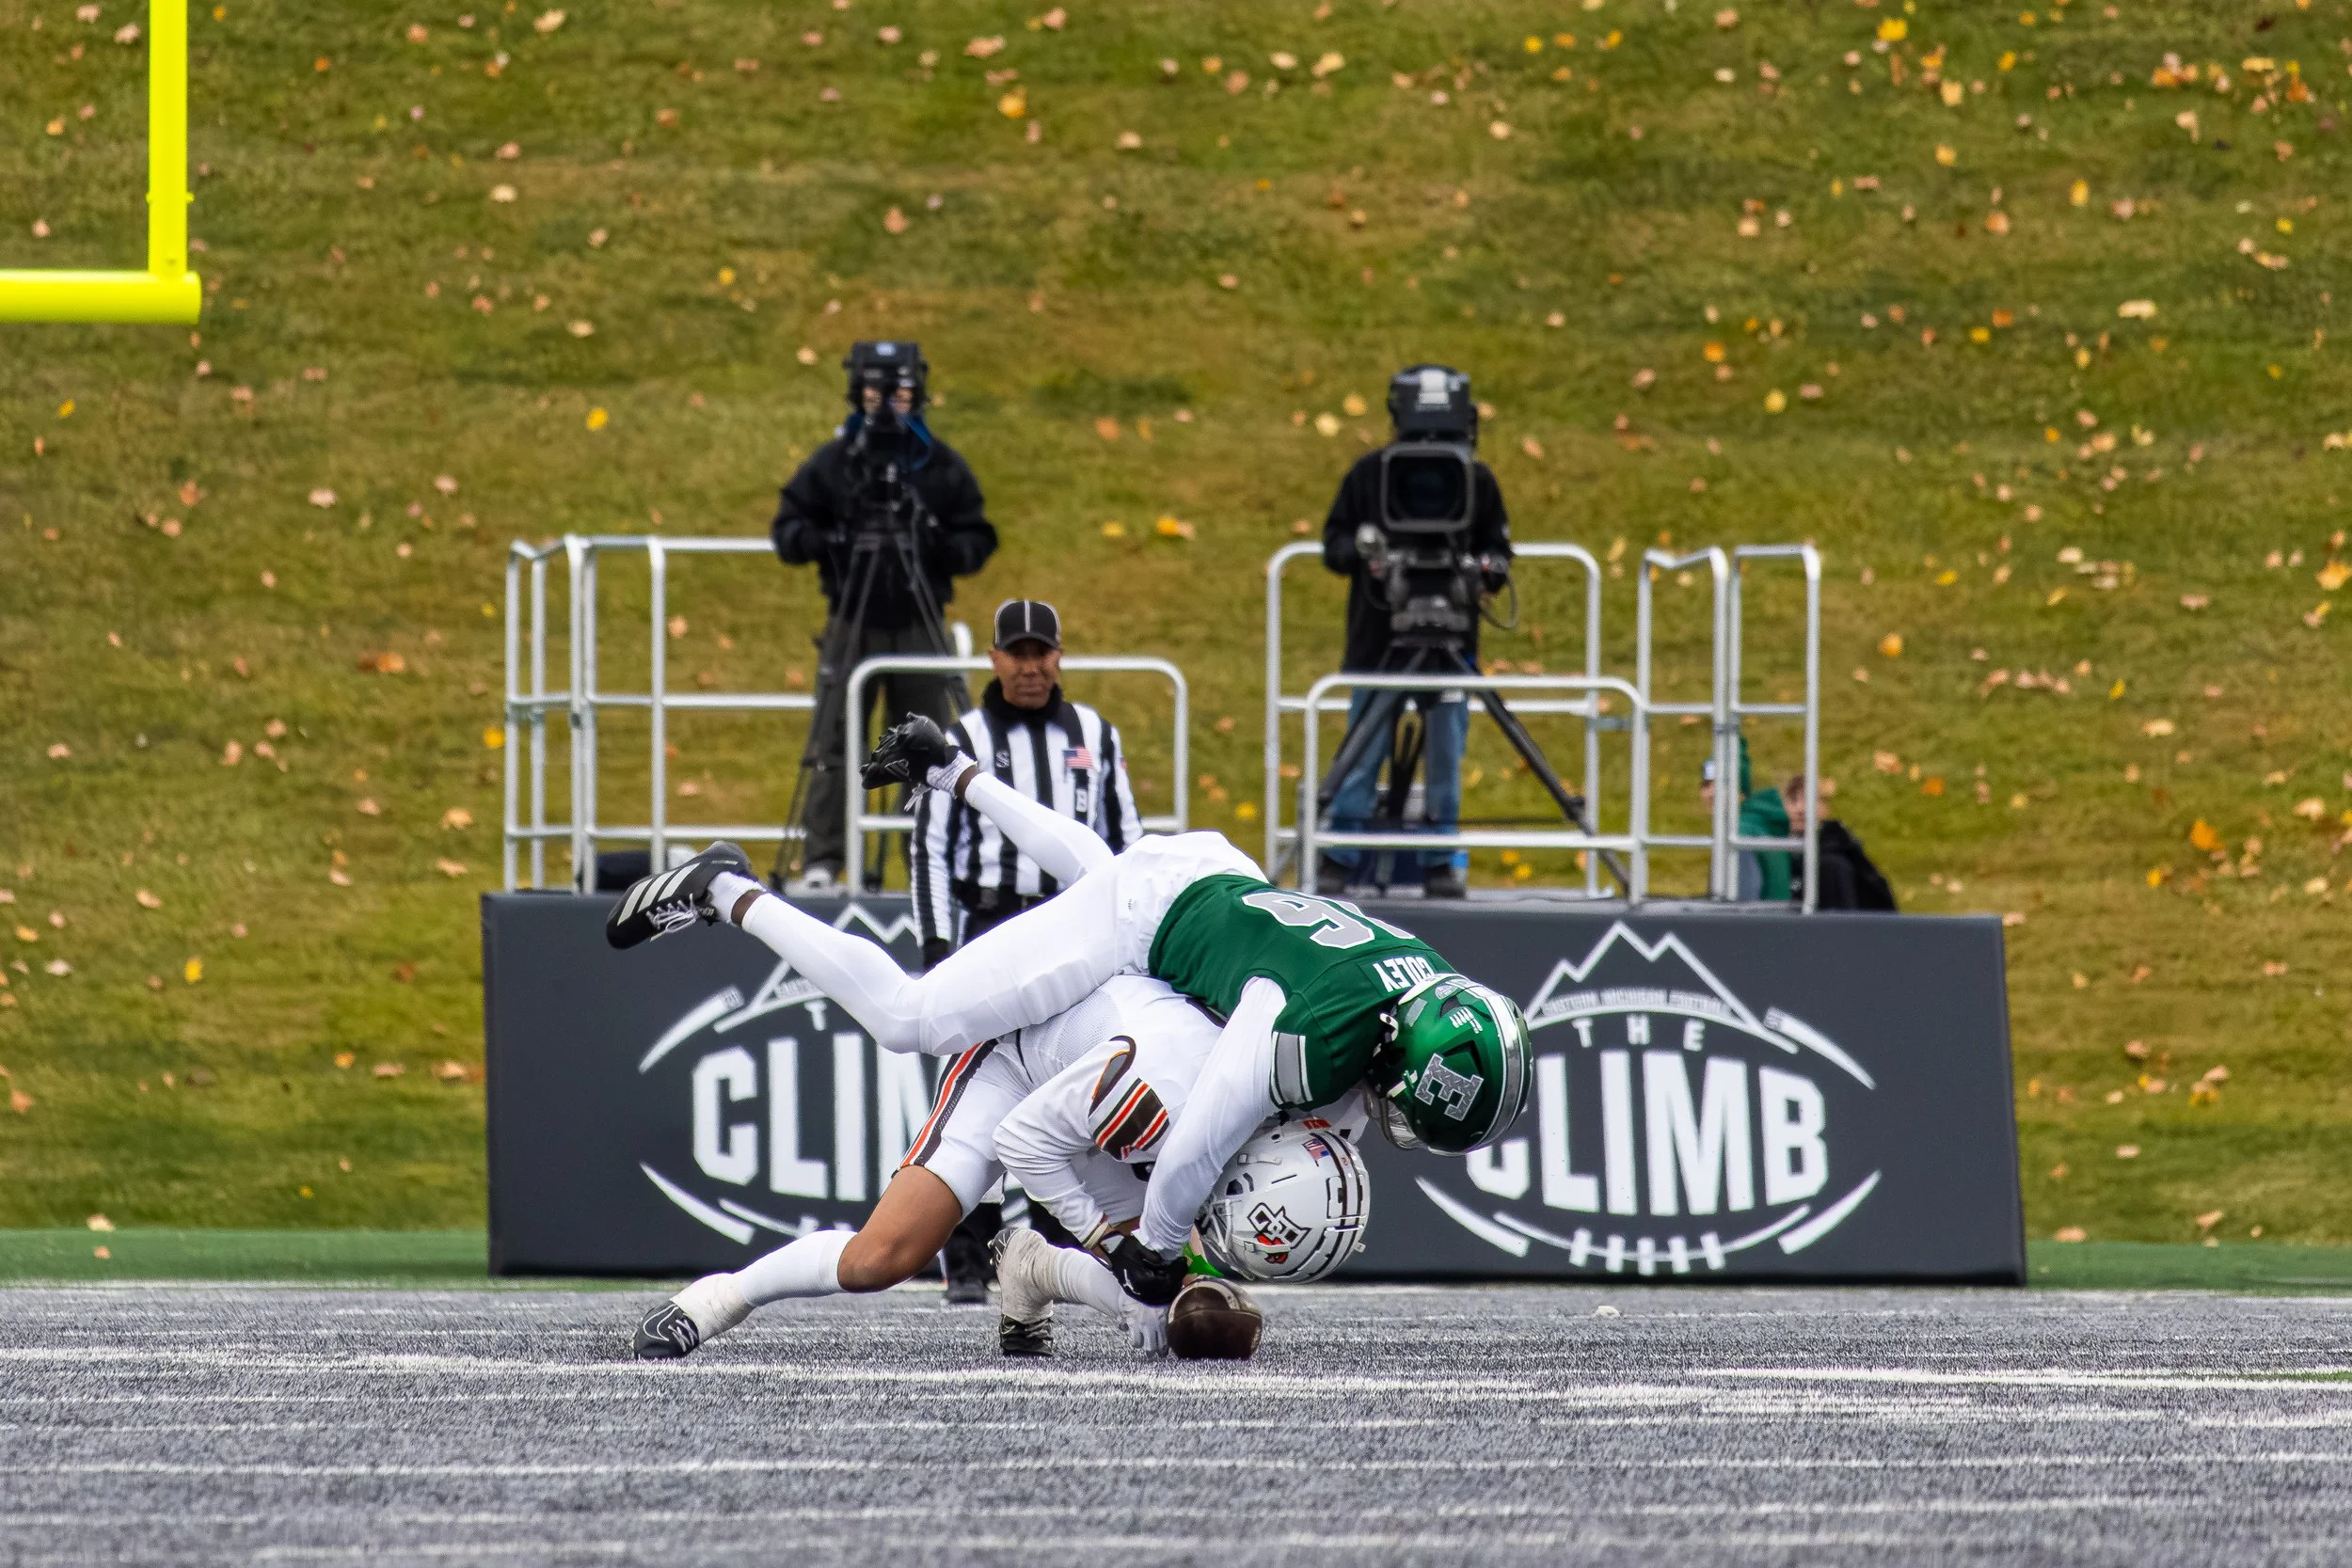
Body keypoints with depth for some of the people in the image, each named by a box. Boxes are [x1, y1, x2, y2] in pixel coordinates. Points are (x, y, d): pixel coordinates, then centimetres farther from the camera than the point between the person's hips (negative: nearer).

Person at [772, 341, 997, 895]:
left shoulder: (943, 468, 6)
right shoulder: (830, 464, 4)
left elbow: (978, 541, 7)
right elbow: (787, 532, 5)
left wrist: (941, 547, -14)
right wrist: (824, 541, -16)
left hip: (919, 626, 1)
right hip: (851, 622, -1)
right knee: (834, 747, -4)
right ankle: (821, 863, -3)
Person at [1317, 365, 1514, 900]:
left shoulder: (1476, 480, 4)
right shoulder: (1369, 473, 2)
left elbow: (1499, 548, 10)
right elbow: (1332, 545, 7)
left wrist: (1486, 565, -13)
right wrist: (1358, 548, -15)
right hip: (1377, 638, -1)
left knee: (1445, 756, 1)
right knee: (1362, 752, -1)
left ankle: (1443, 862, 10)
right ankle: (1341, 859, 6)